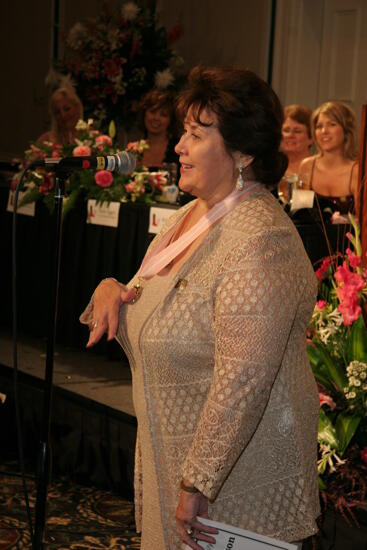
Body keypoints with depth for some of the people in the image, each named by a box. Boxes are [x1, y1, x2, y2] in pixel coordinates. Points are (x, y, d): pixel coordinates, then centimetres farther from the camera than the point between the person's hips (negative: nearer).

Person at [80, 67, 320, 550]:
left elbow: (242, 382, -29)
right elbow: (157, 320, 17)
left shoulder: (260, 242, -25)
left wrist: (198, 484, -26)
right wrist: (111, 292, -4)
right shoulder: (193, 213, 6)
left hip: (238, 468, -9)